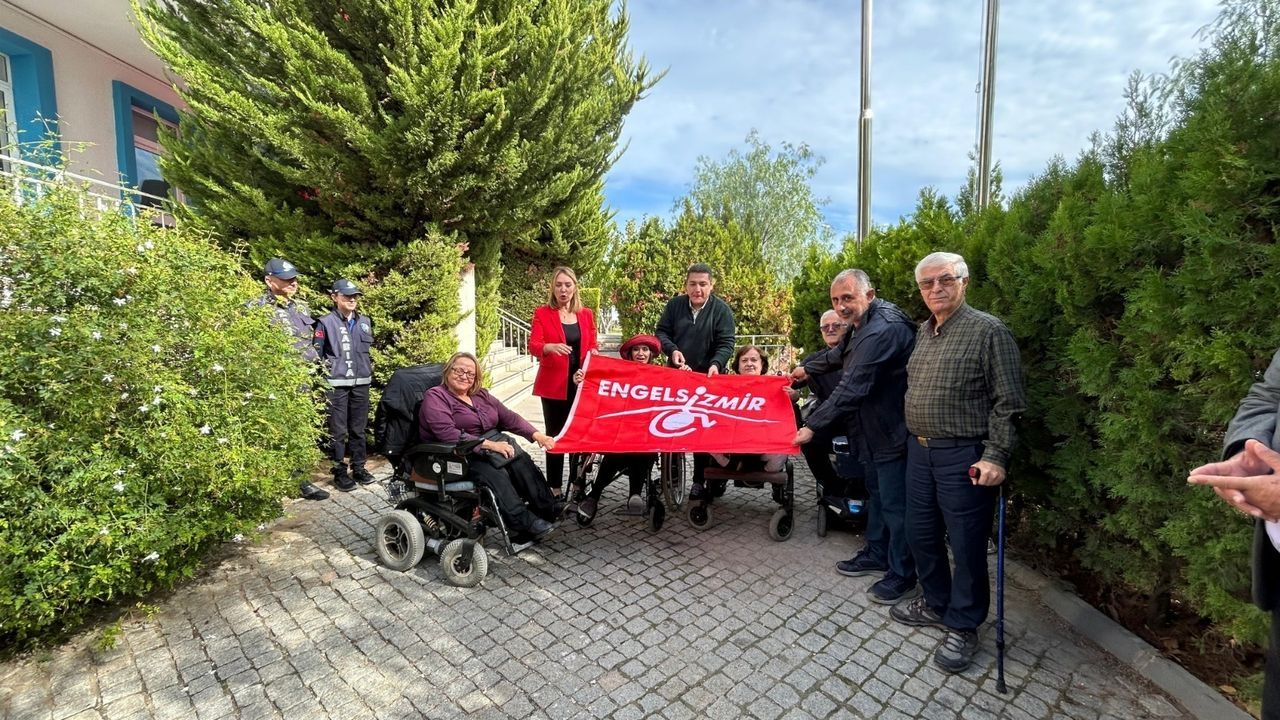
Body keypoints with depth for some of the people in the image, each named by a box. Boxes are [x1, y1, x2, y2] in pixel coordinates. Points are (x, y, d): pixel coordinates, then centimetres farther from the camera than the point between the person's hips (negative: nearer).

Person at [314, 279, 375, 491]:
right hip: (337, 384, -4)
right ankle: (340, 472, 11)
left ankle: (359, 468, 21)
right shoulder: (326, 322, -2)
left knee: (358, 428, 11)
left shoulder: (365, 321, 12)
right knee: (338, 430, 0)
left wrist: (370, 368, 16)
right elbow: (316, 353, -1)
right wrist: (327, 367, -7)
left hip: (361, 383, 4)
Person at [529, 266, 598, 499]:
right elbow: (533, 346, -12)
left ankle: (578, 484, 16)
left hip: (581, 382, 3)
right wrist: (550, 347, -33)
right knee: (555, 434, 3)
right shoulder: (542, 313, 0)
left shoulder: (586, 314, 9)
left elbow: (592, 348, 9)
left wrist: (585, 370, -10)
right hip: (553, 384, -2)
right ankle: (555, 487, 13)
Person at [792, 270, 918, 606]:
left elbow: (852, 389, -31)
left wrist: (813, 426, -28)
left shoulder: (883, 330, -28)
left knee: (894, 503, 2)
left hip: (892, 431, -10)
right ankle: (877, 554, 39)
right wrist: (807, 368, 36)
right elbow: (839, 354, 28)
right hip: (874, 429, 10)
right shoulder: (863, 324, 7)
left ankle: (903, 577, 20)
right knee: (876, 493, 21)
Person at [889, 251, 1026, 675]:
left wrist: (995, 457, -18)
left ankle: (963, 627, 24)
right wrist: (915, 441, 15)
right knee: (920, 534, 17)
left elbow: (1008, 403, -12)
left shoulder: (988, 331, -10)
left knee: (966, 544, 6)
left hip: (963, 456, -7)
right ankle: (936, 604, 37)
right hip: (919, 451, 7)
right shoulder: (923, 331, 11)